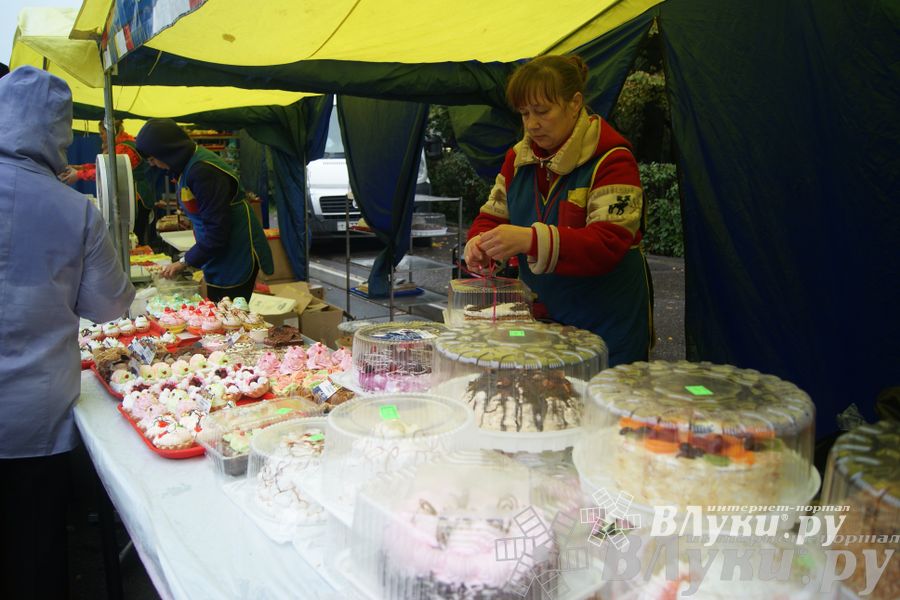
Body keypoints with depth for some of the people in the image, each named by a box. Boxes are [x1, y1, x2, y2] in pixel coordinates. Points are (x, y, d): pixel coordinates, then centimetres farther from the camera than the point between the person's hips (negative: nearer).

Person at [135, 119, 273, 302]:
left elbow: (217, 229, -23)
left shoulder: (203, 171, -23)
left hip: (236, 258, -9)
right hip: (217, 256, 9)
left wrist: (185, 262, -14)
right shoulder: (188, 164, 8)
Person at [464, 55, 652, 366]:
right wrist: (479, 244, -15)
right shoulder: (518, 157, 7)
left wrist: (531, 240, -37)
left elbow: (609, 243, -24)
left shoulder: (611, 159, -14)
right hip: (539, 315, 6)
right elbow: (492, 215, 10)